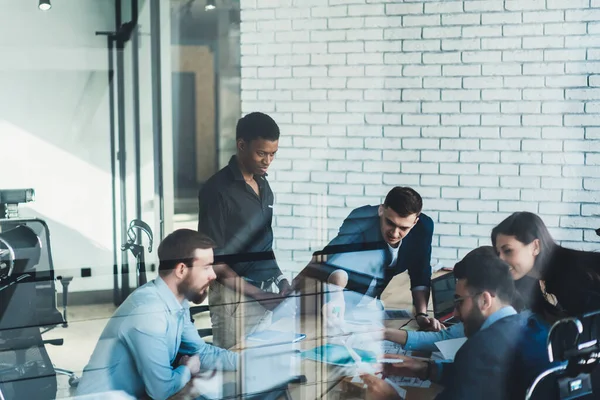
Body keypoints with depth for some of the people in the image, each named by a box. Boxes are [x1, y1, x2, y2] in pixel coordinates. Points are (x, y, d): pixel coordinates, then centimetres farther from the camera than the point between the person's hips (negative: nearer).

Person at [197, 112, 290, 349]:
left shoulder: (263, 185, 11)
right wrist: (257, 294, -16)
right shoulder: (218, 190, -12)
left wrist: (279, 279, 5)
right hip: (234, 296, -7)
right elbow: (213, 259, -13)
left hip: (263, 293, 7)